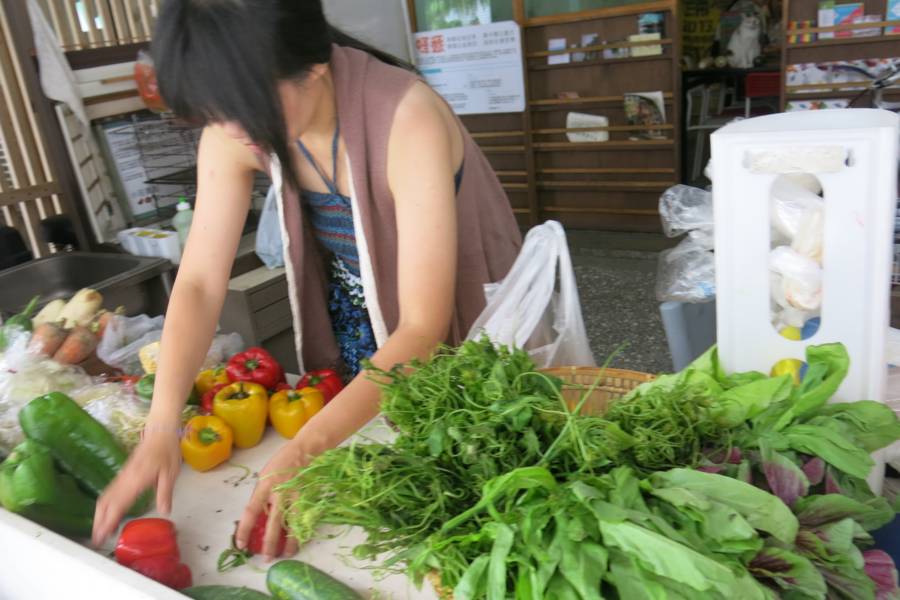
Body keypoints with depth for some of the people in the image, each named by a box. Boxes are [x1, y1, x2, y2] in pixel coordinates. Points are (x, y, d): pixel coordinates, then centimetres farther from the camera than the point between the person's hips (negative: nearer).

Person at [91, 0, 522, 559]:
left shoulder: (409, 119, -34)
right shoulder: (234, 131, -18)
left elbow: (424, 327, -36)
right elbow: (200, 282, -15)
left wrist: (304, 451, -43)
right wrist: (161, 428, -27)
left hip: (451, 340, -4)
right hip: (352, 335, 5)